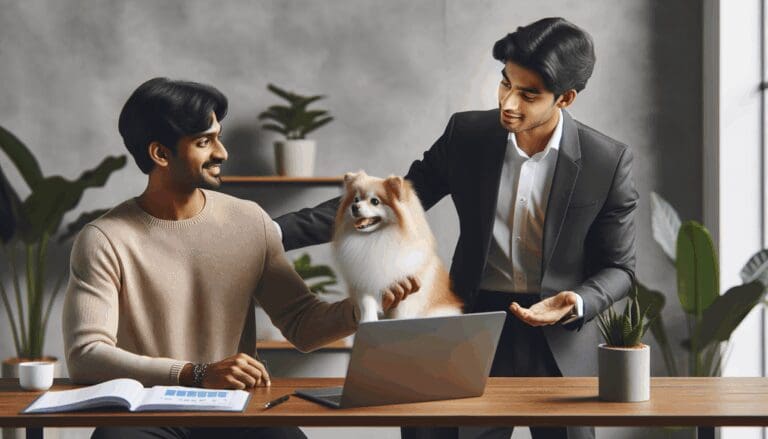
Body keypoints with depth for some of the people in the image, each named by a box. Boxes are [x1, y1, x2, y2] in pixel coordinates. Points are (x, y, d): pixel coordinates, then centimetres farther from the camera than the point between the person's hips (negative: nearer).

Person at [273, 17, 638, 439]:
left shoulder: (609, 162, -9)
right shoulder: (467, 135, -4)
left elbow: (617, 268, 0)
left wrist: (576, 304, -22)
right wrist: (278, 231, -8)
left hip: (561, 346, -1)